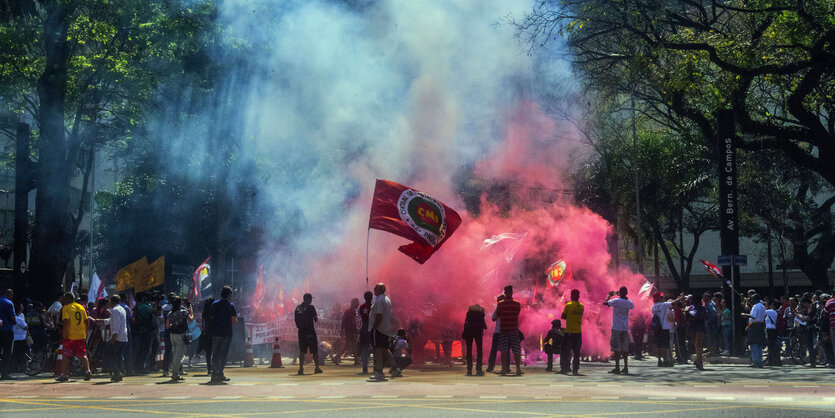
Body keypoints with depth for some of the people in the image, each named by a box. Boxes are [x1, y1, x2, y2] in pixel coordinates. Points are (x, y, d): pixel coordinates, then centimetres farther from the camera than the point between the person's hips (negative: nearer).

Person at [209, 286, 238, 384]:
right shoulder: (230, 306, -6)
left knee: (215, 354, 10)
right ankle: (220, 373, -3)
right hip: (226, 333, -4)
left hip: (215, 332, 4)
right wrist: (236, 321, 11)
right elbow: (234, 321, -10)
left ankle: (214, 373, 7)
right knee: (223, 354, 1)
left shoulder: (214, 304, 8)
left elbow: (211, 318, 8)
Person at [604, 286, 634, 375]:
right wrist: (626, 298, 30)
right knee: (625, 348, 7)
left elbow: (605, 303, -4)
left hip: (616, 328, -4)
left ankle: (617, 368, -3)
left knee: (617, 348, -2)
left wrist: (609, 295, 11)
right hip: (625, 328, 4)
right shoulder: (629, 302, 4)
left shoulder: (616, 301, -11)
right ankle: (625, 367, 6)